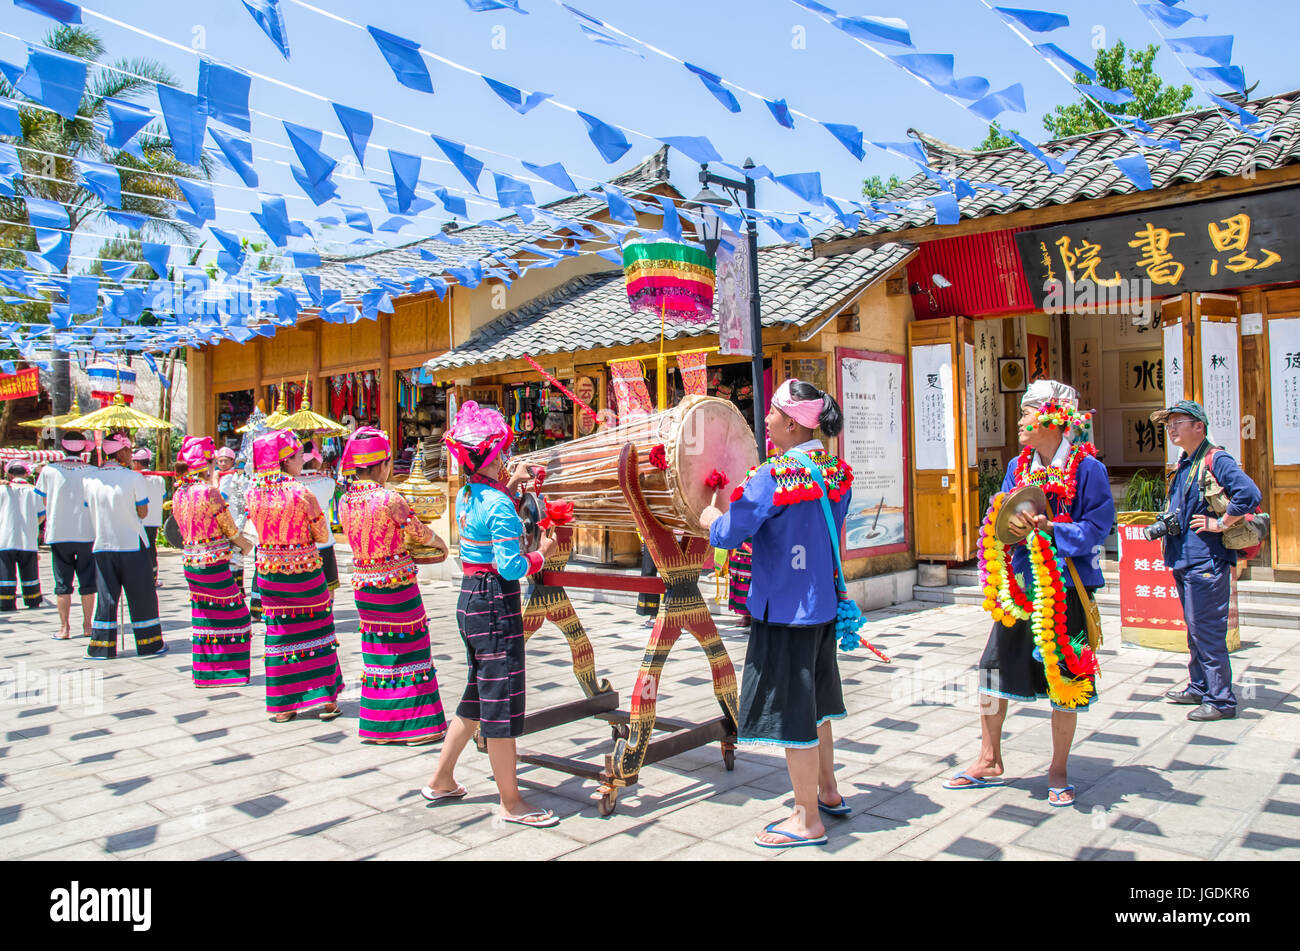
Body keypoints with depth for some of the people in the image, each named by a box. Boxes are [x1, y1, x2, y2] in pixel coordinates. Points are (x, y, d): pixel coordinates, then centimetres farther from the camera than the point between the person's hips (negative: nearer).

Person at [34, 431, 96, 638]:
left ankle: (64, 628, 9)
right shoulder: (93, 471, -5)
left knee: (63, 584, 7)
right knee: (87, 582, 9)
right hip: (87, 533, 0)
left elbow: (44, 501, 6)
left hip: (58, 534, 0)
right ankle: (87, 625, 13)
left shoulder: (49, 470, -3)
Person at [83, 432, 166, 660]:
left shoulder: (91, 479, 0)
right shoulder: (134, 478, -12)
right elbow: (143, 512, -6)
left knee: (105, 597, 10)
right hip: (132, 545, -3)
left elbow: (91, 511, 8)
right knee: (141, 596, 6)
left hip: (103, 545, 4)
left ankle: (102, 646, 11)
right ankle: (150, 643, 13)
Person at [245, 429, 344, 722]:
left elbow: (259, 528, 11)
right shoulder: (302, 493, -16)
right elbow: (322, 535, -6)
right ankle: (325, 698, 16)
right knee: (316, 632, 11)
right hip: (305, 572, -3)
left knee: (280, 635, 11)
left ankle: (283, 705, 17)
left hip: (269, 573, 4)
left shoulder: (254, 492, -4)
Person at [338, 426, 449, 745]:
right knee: (408, 648, 5)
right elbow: (421, 533, -6)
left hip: (363, 584, 6)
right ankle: (415, 725, 12)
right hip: (396, 583, -6)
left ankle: (378, 725, 23)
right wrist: (440, 542, 14)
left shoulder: (345, 502, 1)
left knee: (377, 651, 15)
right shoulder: (389, 499, -18)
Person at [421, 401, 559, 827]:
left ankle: (441, 781, 32)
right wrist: (541, 553, -6)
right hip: (495, 605, -9)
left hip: (469, 599, 9)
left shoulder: (466, 495, 8)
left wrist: (509, 487, 20)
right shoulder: (499, 504, -19)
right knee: (501, 701, 0)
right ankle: (511, 802, 12)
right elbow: (510, 567, -23)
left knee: (478, 696, 21)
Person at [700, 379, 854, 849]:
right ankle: (828, 793, 36)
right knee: (814, 704, 22)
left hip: (784, 611, -8)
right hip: (823, 606, 8)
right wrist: (736, 505, 15)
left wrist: (712, 515, 4)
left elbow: (726, 534, -18)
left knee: (791, 712, 3)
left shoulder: (775, 475, -20)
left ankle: (807, 820, 15)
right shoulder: (836, 473, 4)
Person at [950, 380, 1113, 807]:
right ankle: (989, 762, 23)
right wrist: (1011, 525, -15)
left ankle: (1058, 770, 24)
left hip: (1065, 587, -5)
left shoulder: (1087, 468, -9)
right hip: (1019, 585, 5)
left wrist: (1047, 530, -23)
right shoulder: (1017, 467, 8)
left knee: (1064, 677, 5)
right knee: (994, 670, 8)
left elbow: (1096, 528, -12)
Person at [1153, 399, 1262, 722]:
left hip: (1206, 562, -10)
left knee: (1207, 631, -6)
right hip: (1184, 561, 10)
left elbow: (1249, 494, -29)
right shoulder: (1184, 464, 15)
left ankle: (1221, 700, 3)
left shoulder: (1216, 460, -13)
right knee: (1195, 630, 18)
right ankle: (1199, 687, 30)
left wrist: (1221, 523, -20)